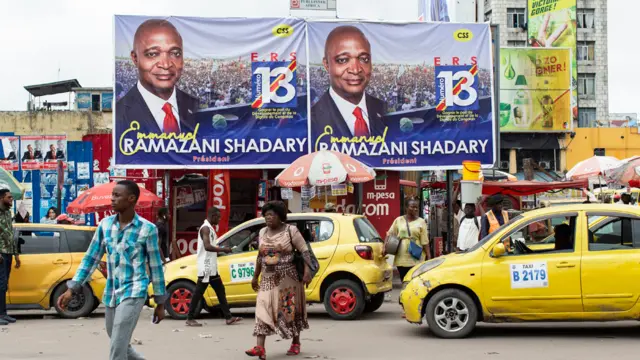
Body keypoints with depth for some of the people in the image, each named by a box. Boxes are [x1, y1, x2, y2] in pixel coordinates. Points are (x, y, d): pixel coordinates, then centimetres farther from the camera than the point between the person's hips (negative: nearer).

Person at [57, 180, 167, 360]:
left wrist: (160, 302, 2)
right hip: (111, 294, 6)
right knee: (120, 345, 18)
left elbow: (155, 266, -3)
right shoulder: (105, 224, 4)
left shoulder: (147, 229, -9)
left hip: (133, 293, -6)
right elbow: (91, 258, 9)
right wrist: (72, 289, 2)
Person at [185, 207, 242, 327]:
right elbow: (207, 246, -26)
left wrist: (221, 250, 11)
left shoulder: (210, 228, 17)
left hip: (212, 268, 11)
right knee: (199, 292, -4)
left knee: (220, 291, 9)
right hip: (206, 267, -11)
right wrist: (223, 249, -20)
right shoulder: (205, 228, -14)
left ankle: (228, 317, 11)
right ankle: (190, 319, 2)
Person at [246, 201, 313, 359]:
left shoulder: (291, 230, -6)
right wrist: (255, 276, 18)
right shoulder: (263, 232, 10)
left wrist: (307, 270, -21)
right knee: (263, 310, -9)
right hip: (268, 279, 4)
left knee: (291, 310, 5)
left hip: (287, 278, -4)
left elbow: (304, 250, -9)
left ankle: (295, 343, 23)